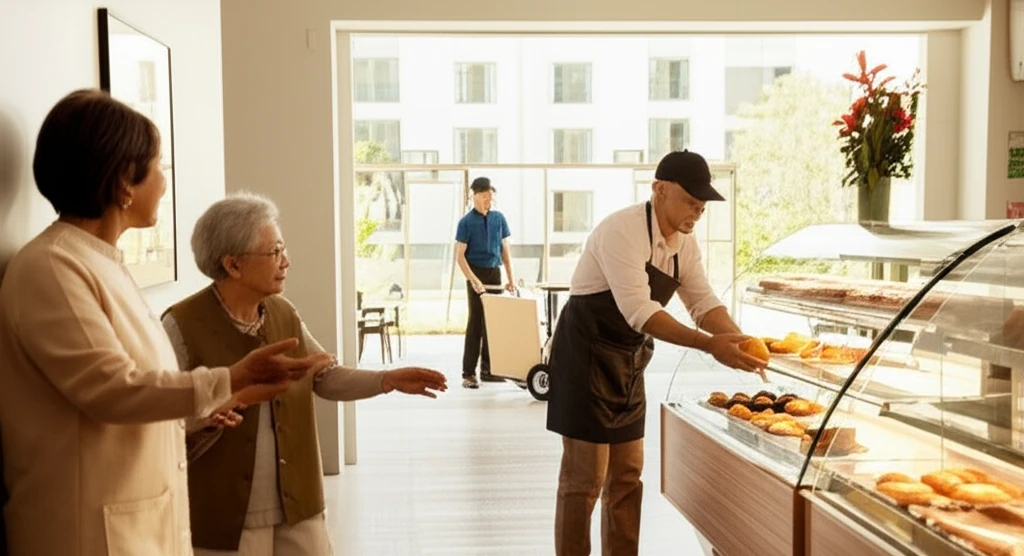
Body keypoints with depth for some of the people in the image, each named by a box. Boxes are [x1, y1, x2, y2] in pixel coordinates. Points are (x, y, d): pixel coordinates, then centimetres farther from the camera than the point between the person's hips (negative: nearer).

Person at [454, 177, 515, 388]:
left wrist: (511, 278, 5)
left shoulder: (499, 218, 6)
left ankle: (487, 369, 17)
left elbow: (505, 250, 11)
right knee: (475, 322, -5)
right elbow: (460, 255, -10)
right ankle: (468, 373, 0)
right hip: (477, 274, -5)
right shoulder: (466, 222, -7)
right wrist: (473, 280, -20)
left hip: (495, 273, 5)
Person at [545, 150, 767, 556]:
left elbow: (702, 300, 4)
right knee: (586, 477, -3)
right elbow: (638, 311, -31)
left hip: (628, 361, 8)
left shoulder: (685, 241, 4)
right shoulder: (622, 230, -23)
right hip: (586, 356, -8)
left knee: (627, 474, 14)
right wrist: (708, 344, -35)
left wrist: (738, 340, -14)